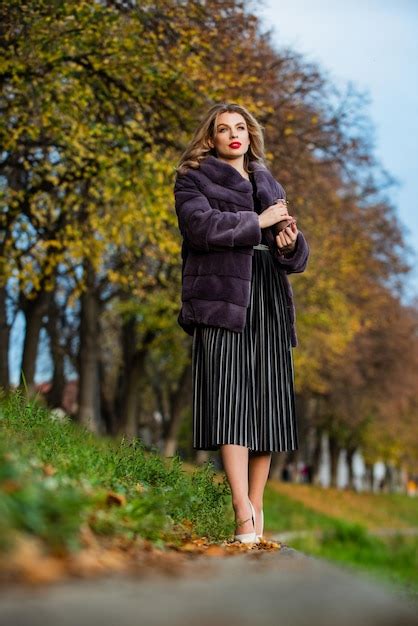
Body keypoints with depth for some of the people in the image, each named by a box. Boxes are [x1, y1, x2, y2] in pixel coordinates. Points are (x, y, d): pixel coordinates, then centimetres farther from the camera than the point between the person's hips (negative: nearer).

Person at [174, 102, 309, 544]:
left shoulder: (269, 185, 25)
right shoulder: (193, 179, 10)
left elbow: (295, 257, 22)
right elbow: (201, 225, -11)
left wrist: (290, 245, -2)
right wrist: (257, 221, -6)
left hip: (269, 301, 5)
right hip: (222, 297, -5)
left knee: (267, 402, -1)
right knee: (230, 398, -14)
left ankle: (256, 507, 4)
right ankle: (244, 513, -17)